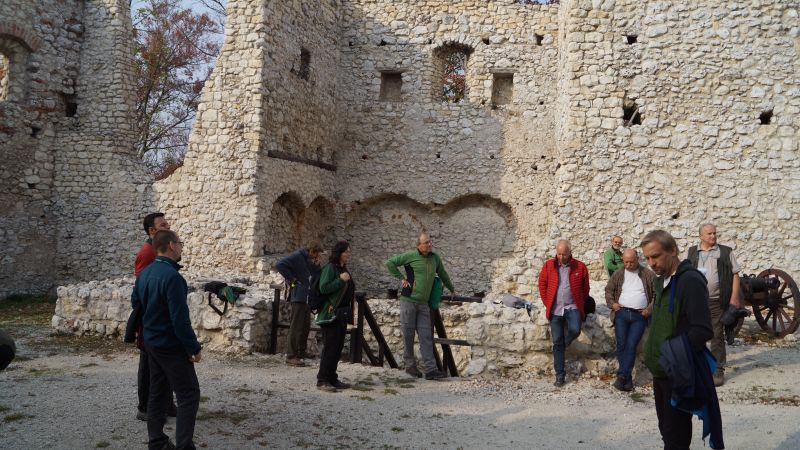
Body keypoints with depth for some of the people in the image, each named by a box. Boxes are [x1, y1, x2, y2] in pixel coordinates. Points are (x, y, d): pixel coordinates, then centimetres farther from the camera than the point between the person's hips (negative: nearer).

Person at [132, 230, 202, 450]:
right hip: (171, 346, -9)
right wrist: (194, 348, -17)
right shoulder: (172, 276, -24)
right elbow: (180, 319, -25)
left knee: (157, 392, 17)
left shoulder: (145, 273, 3)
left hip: (151, 342, 9)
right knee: (189, 394, -2)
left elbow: (135, 302, 17)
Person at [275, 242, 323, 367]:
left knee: (306, 326, 14)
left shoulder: (310, 261, 16)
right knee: (296, 326, -6)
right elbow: (279, 265, -20)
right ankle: (291, 356, -2)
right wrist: (291, 279, -16)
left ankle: (301, 351, 25)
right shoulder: (297, 256, -10)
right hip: (298, 297, -9)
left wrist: (316, 266, 0)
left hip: (307, 298, 9)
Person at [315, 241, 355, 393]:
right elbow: (323, 288, -21)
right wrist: (341, 280, -21)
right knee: (330, 347, -7)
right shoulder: (330, 267, -11)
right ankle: (322, 380, -2)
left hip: (343, 314, 9)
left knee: (338, 348, 11)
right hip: (331, 313, -9)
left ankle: (332, 378, 19)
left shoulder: (344, 269, 16)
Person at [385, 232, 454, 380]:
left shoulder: (435, 258, 8)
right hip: (408, 300, -4)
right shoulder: (410, 256, -6)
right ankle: (410, 365, 17)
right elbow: (390, 263, -1)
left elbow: (443, 274, 24)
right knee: (408, 334, 4)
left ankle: (430, 369, 0)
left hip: (423, 304, 4)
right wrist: (401, 278, -5)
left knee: (426, 336, 1)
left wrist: (452, 290, 33)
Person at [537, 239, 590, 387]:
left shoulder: (580, 267, -1)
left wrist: (580, 304, 6)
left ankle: (564, 344, 7)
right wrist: (547, 303, 5)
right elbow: (542, 285, 9)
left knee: (575, 330, -29)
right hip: (555, 309, 1)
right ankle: (560, 375, 13)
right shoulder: (548, 265, 1)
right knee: (557, 342, 3)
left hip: (572, 307, -1)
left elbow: (585, 289, 8)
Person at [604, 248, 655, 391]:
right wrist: (612, 303, 0)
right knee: (621, 345, -5)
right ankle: (627, 378, 3)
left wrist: (650, 308, -3)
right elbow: (608, 290, 17)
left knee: (631, 346, -10)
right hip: (621, 313, 2)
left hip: (639, 316, -2)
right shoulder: (618, 274, 11)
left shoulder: (648, 274, 6)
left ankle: (621, 376, -8)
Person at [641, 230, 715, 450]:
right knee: (666, 430, 18)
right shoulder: (660, 282, 10)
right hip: (661, 371, 8)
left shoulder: (690, 281, -17)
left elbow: (703, 331, -24)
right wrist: (652, 351, 10)